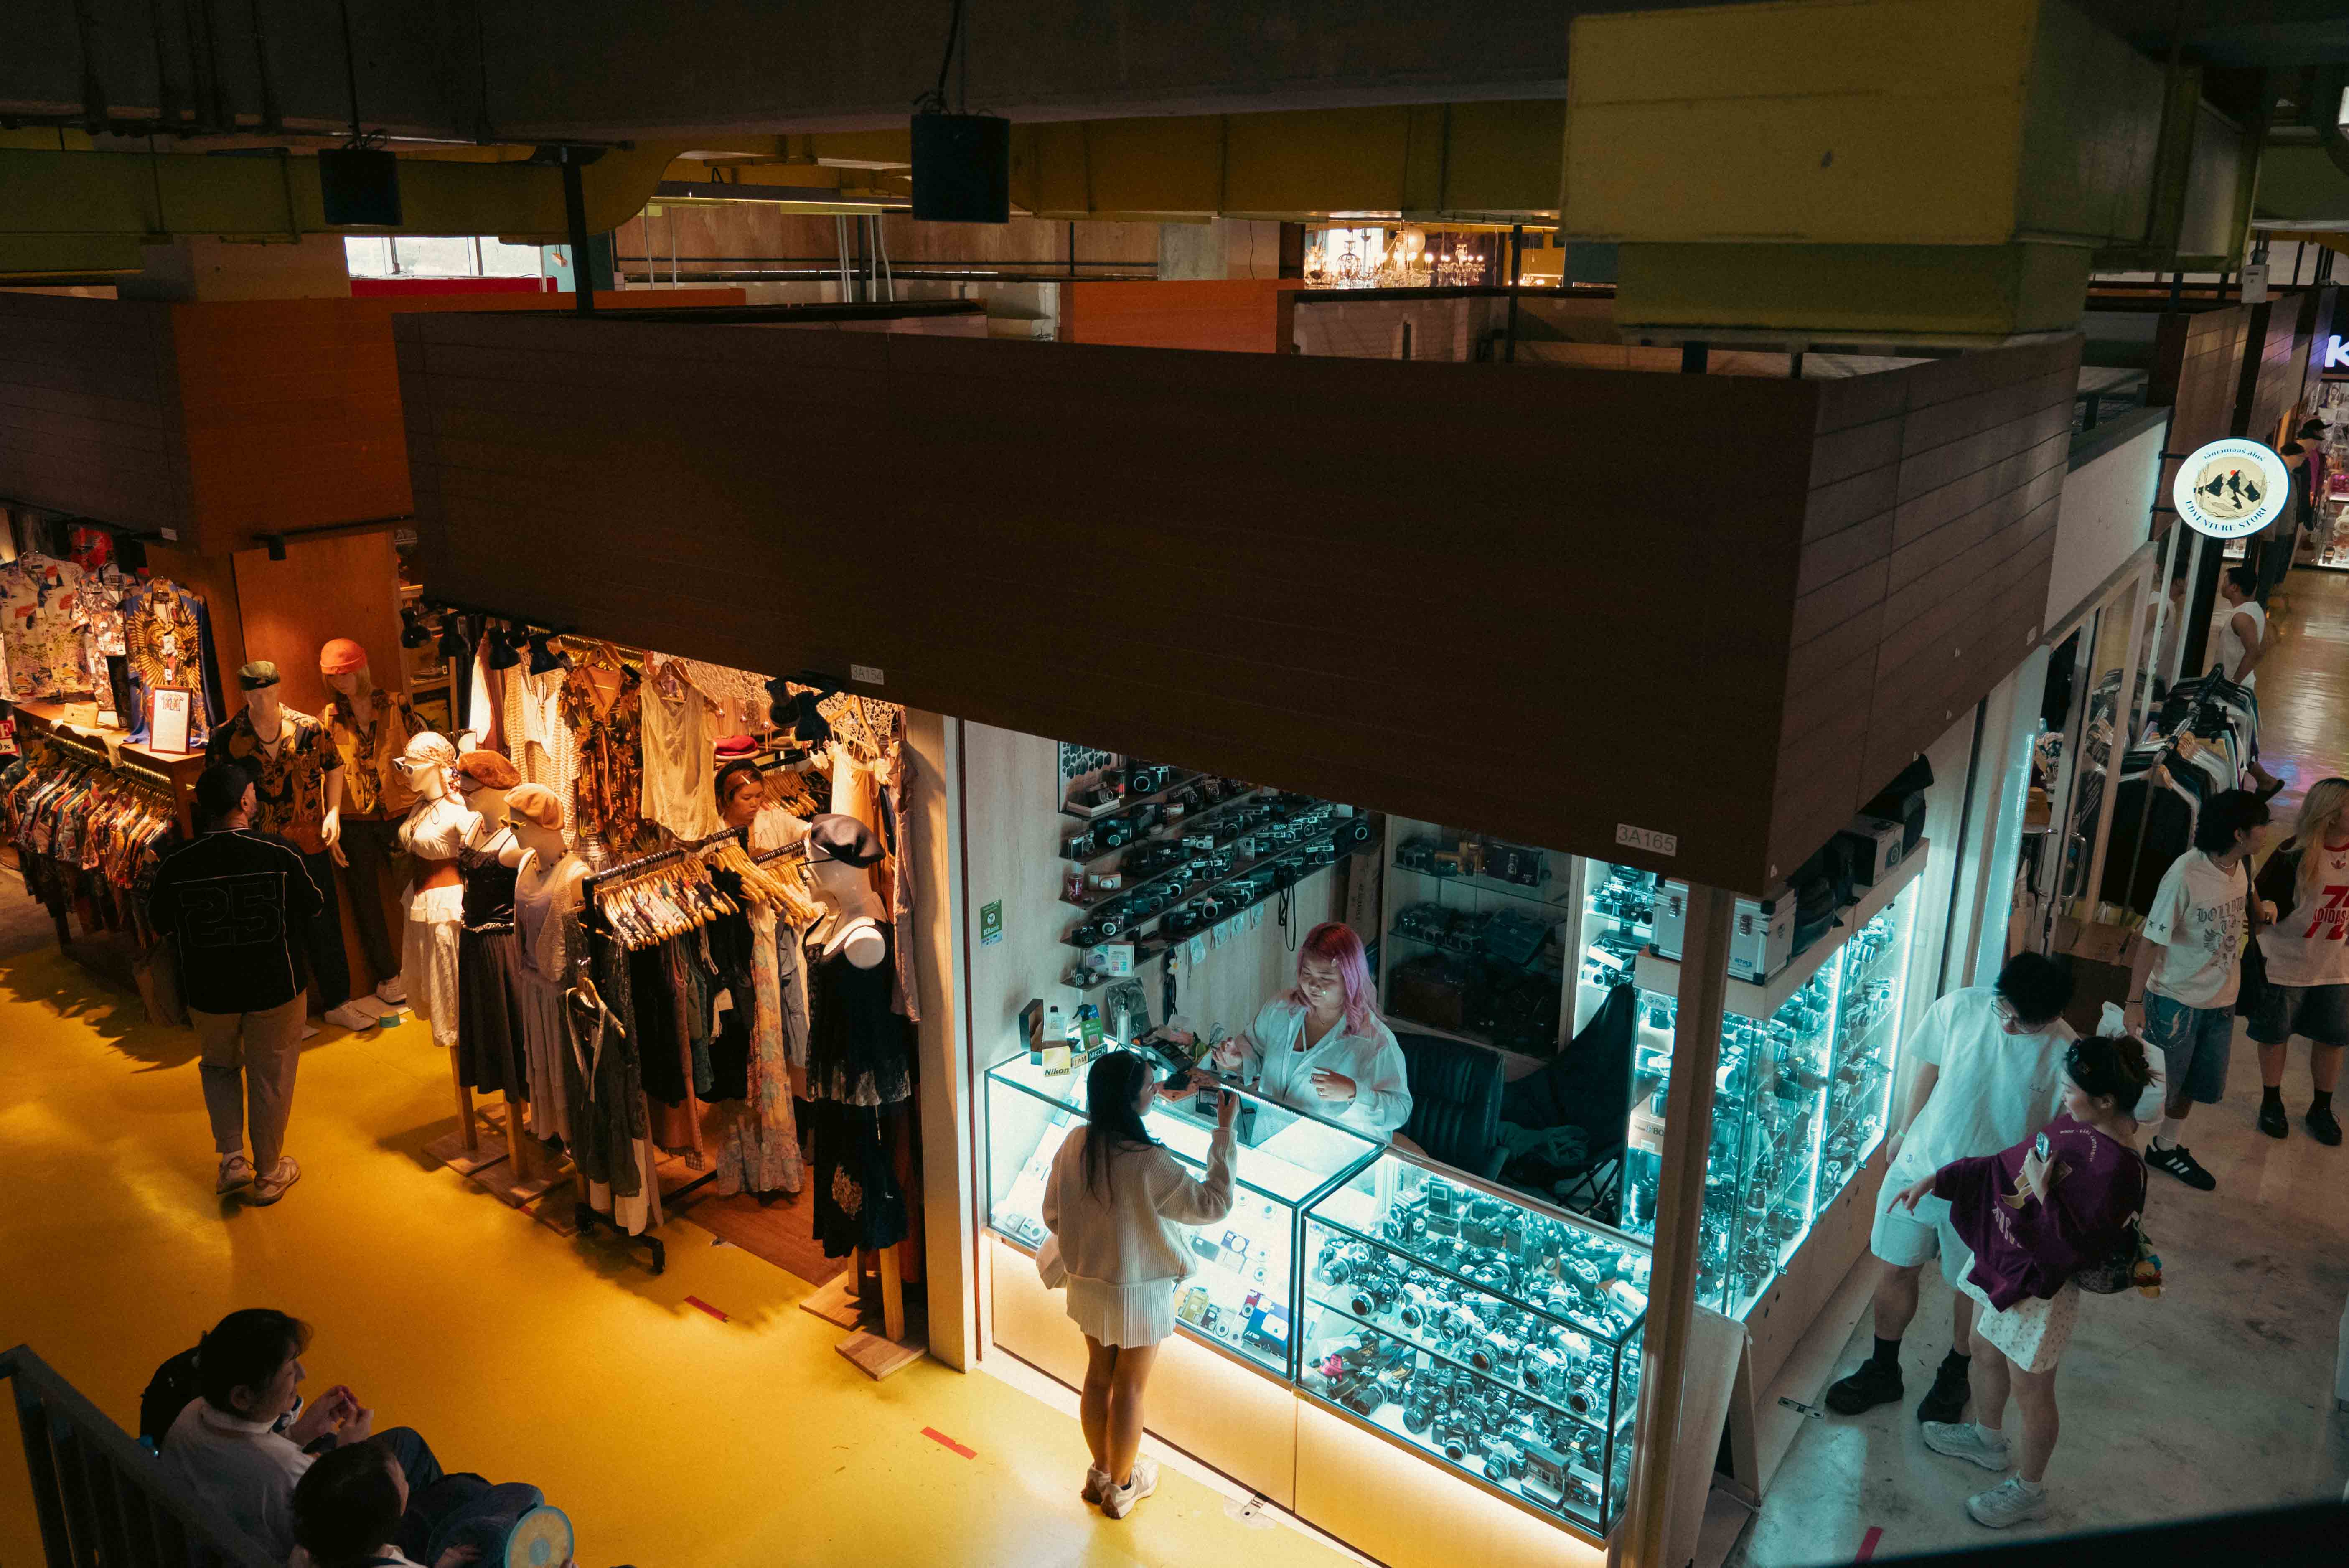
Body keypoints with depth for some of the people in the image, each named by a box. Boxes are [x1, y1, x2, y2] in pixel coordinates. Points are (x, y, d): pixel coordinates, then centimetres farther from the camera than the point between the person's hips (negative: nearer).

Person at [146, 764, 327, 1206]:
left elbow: (159, 924, 2)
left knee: (220, 1067, 27)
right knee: (271, 1080, 14)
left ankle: (231, 1158, 19)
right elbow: (314, 908, -3)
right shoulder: (281, 854, -17)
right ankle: (268, 1174, 28)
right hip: (275, 988, -1)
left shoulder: (176, 864, -13)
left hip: (209, 993, 2)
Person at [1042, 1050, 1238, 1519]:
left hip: (1088, 1283, 6)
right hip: (1138, 1292, -6)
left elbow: (1053, 1215, 0)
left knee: (1098, 1376, 23)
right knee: (1129, 1389, 14)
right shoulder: (1147, 1163, -32)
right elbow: (1212, 1204, -25)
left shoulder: (1075, 1144, -12)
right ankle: (1121, 1488, 34)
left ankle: (1100, 1474, 42)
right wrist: (1224, 1132, -24)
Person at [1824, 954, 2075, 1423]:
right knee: (1895, 1270, 13)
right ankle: (1883, 1371, 35)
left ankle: (1954, 1377, 44)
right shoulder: (1960, 1007, -15)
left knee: (1973, 1288, 17)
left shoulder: (2064, 1052, -21)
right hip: (1920, 1165, 2)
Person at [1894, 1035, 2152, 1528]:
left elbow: (2081, 1247, -27)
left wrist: (2043, 1193, -31)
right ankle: (1988, 1439, 53)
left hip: (2040, 1284, -8)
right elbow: (2006, 1164, 6)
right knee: (1985, 1349, 28)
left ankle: (2029, 1490, 35)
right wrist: (1933, 1181, 4)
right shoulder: (2077, 1125, -4)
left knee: (2029, 1389, 12)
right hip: (2002, 1258, 8)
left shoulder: (2118, 1169, -30)